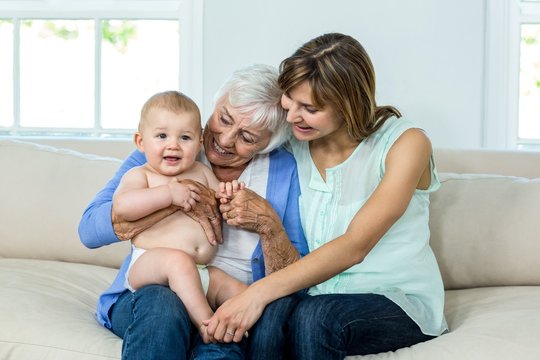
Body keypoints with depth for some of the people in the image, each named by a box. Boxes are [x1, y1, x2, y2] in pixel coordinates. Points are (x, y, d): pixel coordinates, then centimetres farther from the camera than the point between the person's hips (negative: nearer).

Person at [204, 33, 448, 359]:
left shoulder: (405, 143, -10)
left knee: (313, 316, -35)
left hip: (401, 304, -3)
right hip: (321, 297, 3)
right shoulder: (297, 145, 6)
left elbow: (354, 246, -20)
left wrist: (261, 291, -29)